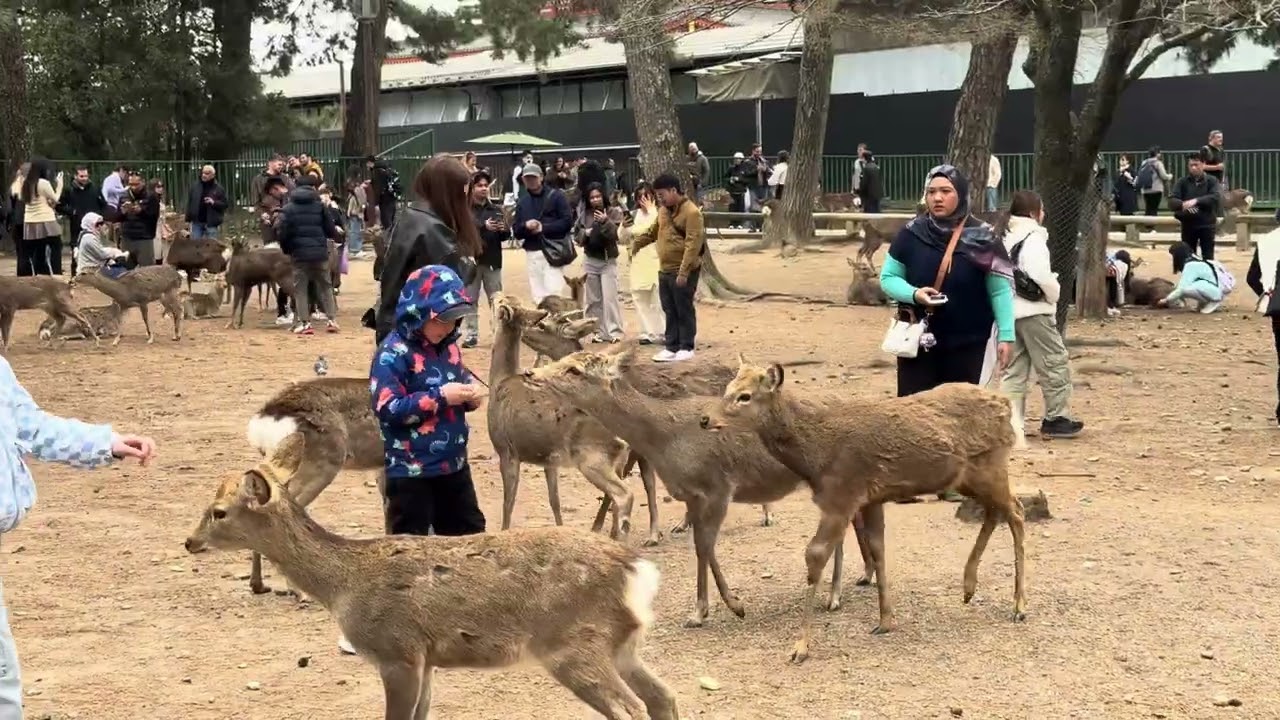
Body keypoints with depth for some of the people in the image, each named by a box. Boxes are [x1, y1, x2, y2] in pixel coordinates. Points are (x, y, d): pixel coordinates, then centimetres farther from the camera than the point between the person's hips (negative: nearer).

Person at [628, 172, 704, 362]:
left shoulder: (691, 212, -16)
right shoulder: (664, 210, 11)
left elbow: (693, 244, -20)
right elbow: (653, 230, 28)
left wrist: (684, 272, -24)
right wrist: (637, 242, 13)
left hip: (683, 272, -8)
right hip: (665, 270, 8)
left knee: (684, 310, 0)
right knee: (670, 311, 11)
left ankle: (686, 347, 8)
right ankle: (671, 347, 17)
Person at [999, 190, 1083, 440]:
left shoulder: (1002, 238, 11)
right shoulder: (1033, 239, -15)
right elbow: (1042, 277, -24)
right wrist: (1055, 294, -6)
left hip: (1008, 312, 8)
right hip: (1033, 312, -8)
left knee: (1014, 370, 12)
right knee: (1056, 365, 4)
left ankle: (1010, 422, 9)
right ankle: (1055, 419, 7)